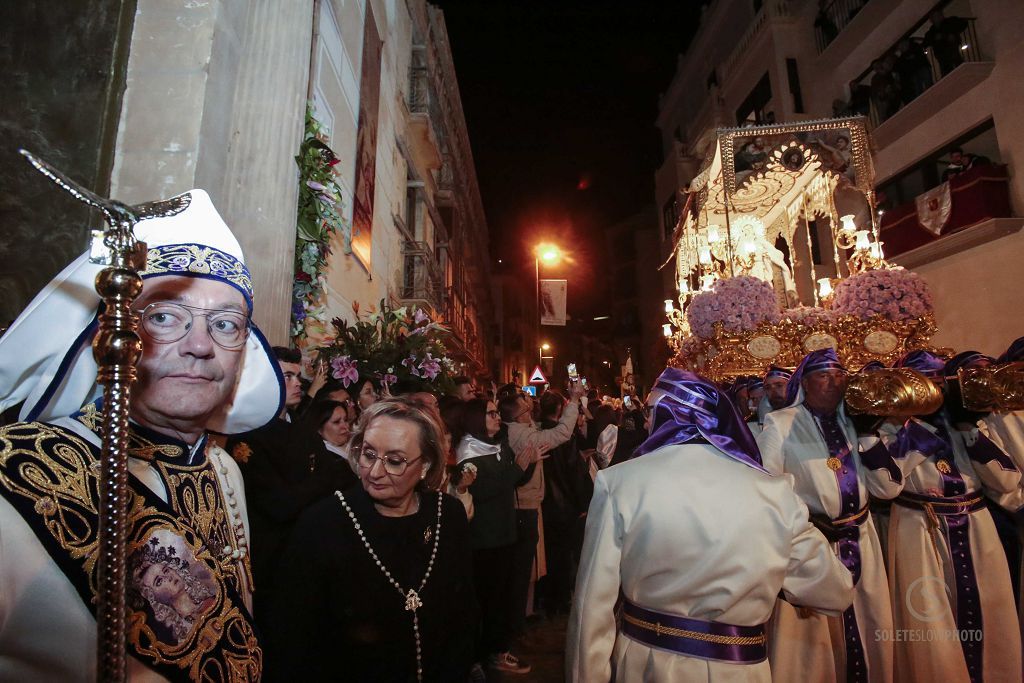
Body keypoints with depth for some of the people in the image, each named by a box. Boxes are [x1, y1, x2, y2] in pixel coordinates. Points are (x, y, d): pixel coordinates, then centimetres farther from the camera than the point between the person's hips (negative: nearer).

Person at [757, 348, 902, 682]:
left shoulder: (854, 423, 7)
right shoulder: (781, 424, -9)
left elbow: (889, 488, 2)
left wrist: (869, 434, -7)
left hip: (860, 543, 6)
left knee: (870, 634, 20)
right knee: (810, 641, 7)